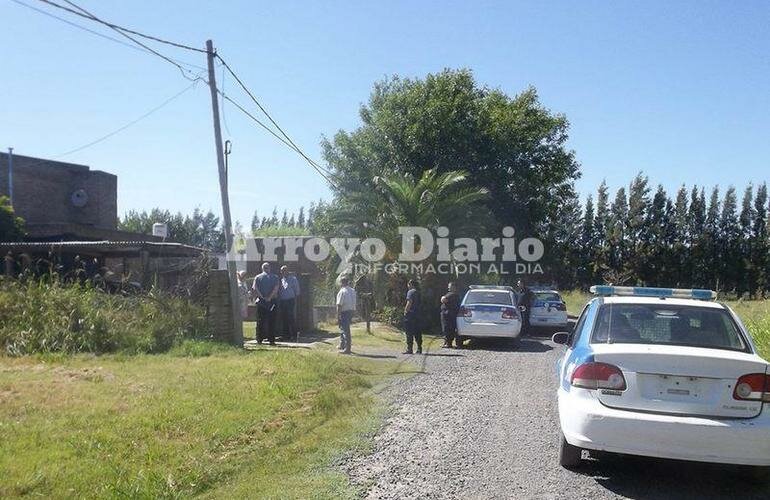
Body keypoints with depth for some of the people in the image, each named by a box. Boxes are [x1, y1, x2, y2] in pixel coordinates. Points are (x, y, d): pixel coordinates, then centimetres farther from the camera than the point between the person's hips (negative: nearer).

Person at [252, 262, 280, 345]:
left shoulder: (258, 277, 5)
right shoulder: (275, 277, 5)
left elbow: (254, 289, -8)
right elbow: (276, 289, -10)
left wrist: (262, 297, -8)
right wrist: (270, 297, -11)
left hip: (261, 302, 1)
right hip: (272, 302, 0)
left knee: (260, 321, 7)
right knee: (271, 322, 3)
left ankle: (259, 339, 8)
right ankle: (271, 340, 0)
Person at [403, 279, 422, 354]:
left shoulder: (410, 292, -9)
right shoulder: (418, 292, 15)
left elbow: (409, 302, -18)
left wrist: (405, 311, -10)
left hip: (410, 314, -8)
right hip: (417, 314, 8)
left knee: (409, 332, -5)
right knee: (417, 332, 9)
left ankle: (409, 349, -6)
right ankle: (419, 349, 9)